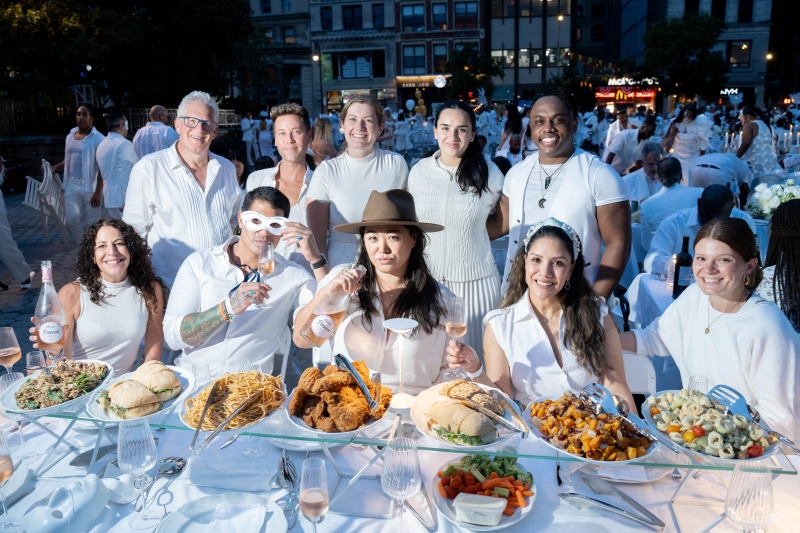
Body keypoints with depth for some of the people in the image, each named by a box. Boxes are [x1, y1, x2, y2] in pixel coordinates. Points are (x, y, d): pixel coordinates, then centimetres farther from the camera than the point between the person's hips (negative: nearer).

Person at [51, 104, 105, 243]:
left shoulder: (98, 139, -7)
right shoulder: (70, 136, 13)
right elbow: (68, 161, 22)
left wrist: (98, 192, -17)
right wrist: (54, 168, 1)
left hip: (90, 186, -5)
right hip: (72, 185, 6)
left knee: (91, 221, 1)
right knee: (71, 219, 1)